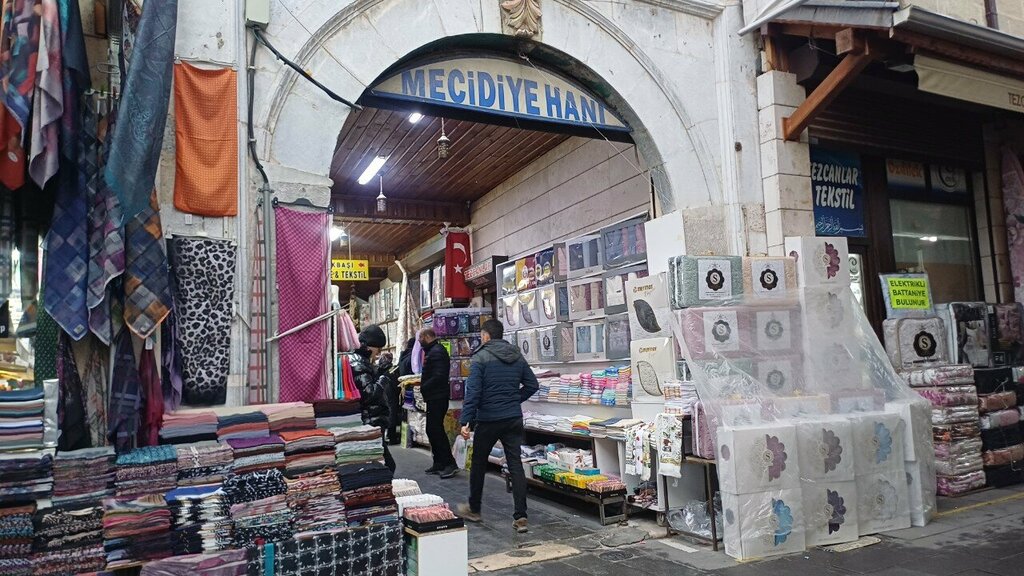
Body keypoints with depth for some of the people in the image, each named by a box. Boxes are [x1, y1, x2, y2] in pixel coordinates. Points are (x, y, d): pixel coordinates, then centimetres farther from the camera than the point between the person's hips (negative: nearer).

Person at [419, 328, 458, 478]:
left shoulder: (436, 352, -16)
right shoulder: (433, 351, 17)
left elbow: (439, 376, -26)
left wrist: (423, 387, -17)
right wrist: (422, 381, 6)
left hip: (437, 397, -11)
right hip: (434, 397, 11)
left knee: (435, 429, -8)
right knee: (433, 429, 13)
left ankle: (450, 463, -5)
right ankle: (439, 463, 20)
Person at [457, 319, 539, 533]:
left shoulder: (481, 357, -10)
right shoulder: (517, 357, 7)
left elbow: (473, 391, -16)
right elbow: (532, 385, 10)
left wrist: (466, 421, -15)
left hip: (488, 420, -4)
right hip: (514, 419, 4)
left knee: (478, 463, 14)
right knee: (516, 465, 4)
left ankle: (473, 509, 30)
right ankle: (520, 517, 0)